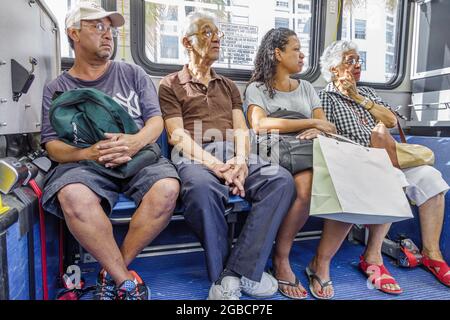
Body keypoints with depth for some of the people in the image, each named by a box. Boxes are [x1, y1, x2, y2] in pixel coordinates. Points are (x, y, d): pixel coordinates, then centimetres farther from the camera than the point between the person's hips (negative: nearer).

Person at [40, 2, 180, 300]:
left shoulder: (133, 73, 15)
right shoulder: (57, 88, 14)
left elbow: (156, 119, 7)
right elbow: (53, 145, 6)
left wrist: (136, 141, -16)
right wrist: (88, 153, -17)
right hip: (85, 163, 0)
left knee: (167, 188, -31)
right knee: (72, 195, -34)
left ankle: (112, 273, -13)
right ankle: (127, 280, -16)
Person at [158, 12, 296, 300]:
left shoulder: (229, 86, 27)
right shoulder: (171, 85, 13)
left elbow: (241, 130, 13)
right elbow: (177, 136, -2)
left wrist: (241, 160, -11)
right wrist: (215, 165, -18)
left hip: (234, 155, 4)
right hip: (195, 156, -4)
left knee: (282, 179, -25)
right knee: (202, 188, -39)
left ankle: (238, 271, -24)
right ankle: (223, 274, -18)